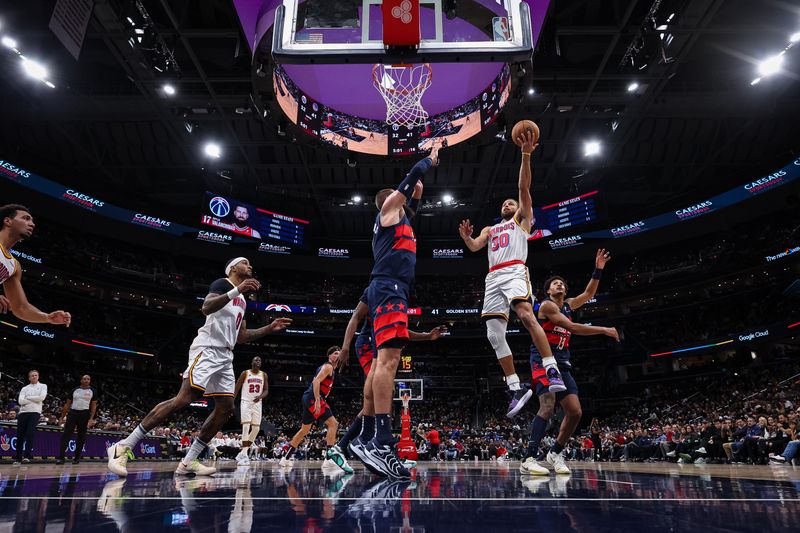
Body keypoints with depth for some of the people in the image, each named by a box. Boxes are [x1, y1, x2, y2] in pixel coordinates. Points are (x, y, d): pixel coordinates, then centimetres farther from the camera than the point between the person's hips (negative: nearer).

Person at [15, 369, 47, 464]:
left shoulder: (43, 386, 10)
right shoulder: (24, 388, 16)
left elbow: (41, 397, -8)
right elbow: (20, 401, 1)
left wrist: (28, 398, 0)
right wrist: (34, 400, -6)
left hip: (35, 412, -3)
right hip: (23, 412, 3)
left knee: (30, 433, -16)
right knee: (20, 435, 2)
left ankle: (27, 456, -16)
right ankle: (18, 458, 11)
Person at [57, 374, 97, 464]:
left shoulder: (93, 391, 2)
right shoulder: (74, 390, 8)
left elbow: (94, 406, 0)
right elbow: (67, 404, 12)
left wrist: (91, 418, -10)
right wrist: (62, 417, 7)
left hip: (84, 414, -1)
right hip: (72, 413, 1)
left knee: (81, 437, 4)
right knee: (66, 435, -9)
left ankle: (77, 457, 15)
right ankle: (61, 457, -9)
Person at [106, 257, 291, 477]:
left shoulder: (242, 300, 25)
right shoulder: (223, 283, -2)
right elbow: (206, 308, -22)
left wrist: (270, 328, 21)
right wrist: (237, 290, -28)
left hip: (225, 355, 9)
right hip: (208, 349, -9)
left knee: (226, 408, 2)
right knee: (184, 398, -18)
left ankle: (189, 461, 7)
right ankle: (124, 446, -10)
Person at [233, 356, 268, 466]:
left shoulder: (264, 375, 7)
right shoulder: (245, 373, -2)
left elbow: (266, 390, 5)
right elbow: (236, 388, -1)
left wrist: (260, 396, -17)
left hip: (257, 404, 4)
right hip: (246, 402, -4)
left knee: (256, 429, 0)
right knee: (246, 427, -16)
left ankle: (243, 453, 13)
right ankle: (244, 455, -13)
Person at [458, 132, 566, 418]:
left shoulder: (522, 219, 22)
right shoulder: (489, 229, 34)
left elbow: (524, 187, 9)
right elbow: (475, 247, 15)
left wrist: (526, 155, -2)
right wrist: (466, 237, -7)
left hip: (515, 272, -5)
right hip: (493, 278, 5)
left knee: (526, 316, -30)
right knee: (494, 334, -6)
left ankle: (553, 371, -30)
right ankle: (517, 389, -3)